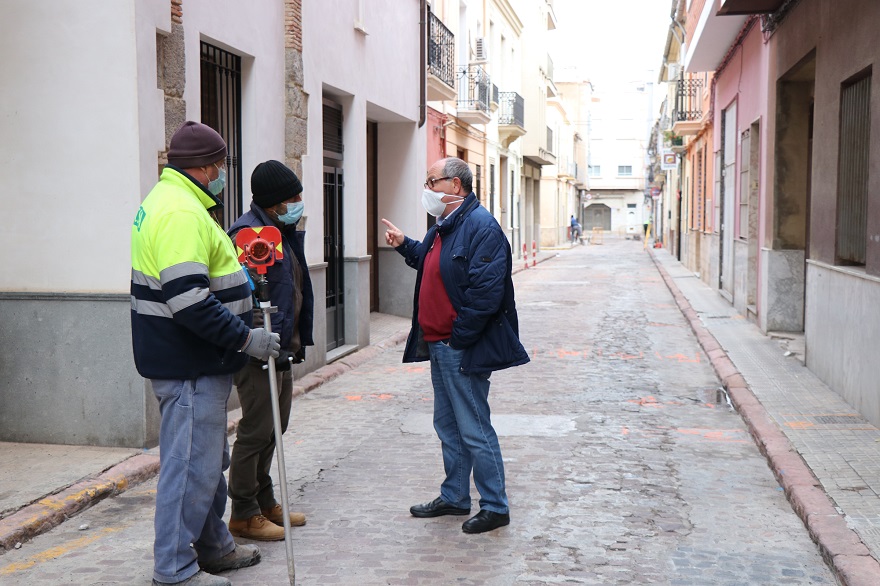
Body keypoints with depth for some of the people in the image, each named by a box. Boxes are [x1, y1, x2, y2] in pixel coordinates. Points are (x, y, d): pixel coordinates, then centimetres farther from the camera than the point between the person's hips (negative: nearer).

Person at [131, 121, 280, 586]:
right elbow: (187, 299, -28)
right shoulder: (182, 212, -20)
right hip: (188, 365, -11)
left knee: (208, 460, 21)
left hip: (196, 361, 11)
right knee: (191, 464, -4)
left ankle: (213, 547, 34)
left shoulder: (169, 201, 16)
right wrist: (245, 338, -22)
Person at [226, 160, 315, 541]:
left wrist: (295, 341, 18)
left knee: (273, 428, 17)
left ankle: (265, 503, 29)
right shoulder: (248, 233, -16)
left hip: (282, 348, 10)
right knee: (256, 430, -3)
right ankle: (244, 514, 8)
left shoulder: (282, 232, 15)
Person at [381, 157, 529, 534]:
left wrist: (459, 337, -21)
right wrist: (404, 245, 17)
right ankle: (454, 498, 31)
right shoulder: (443, 228, 14)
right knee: (448, 427, 18)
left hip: (462, 349, -10)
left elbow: (486, 292, -25)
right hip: (439, 346, 10)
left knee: (474, 431, -2)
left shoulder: (481, 227, -18)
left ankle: (495, 507, 10)